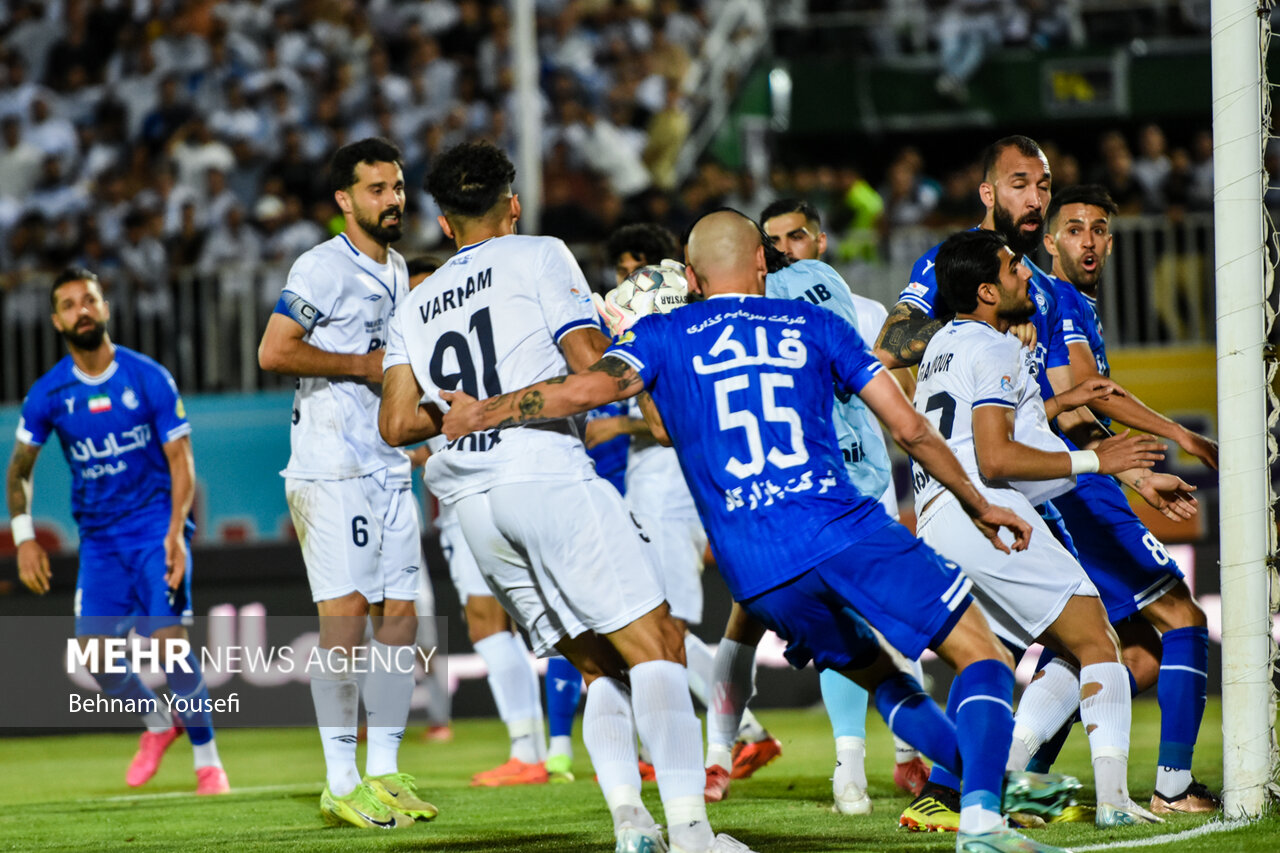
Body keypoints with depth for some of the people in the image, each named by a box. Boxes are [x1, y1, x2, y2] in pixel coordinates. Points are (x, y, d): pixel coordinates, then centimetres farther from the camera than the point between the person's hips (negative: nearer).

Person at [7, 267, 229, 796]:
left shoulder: (148, 378, -6)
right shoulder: (48, 394, -1)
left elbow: (180, 459, -6)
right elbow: (19, 469, 10)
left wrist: (176, 531, -19)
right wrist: (24, 537, -2)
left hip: (157, 527, -3)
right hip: (99, 538, 3)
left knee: (168, 638, -17)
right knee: (94, 648, -9)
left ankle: (207, 760, -4)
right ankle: (157, 725, 19)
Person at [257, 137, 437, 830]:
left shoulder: (396, 270, 18)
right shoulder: (324, 268, -10)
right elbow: (275, 352, -19)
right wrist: (367, 365, -15)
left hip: (389, 466, 9)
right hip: (332, 467, -8)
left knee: (399, 614, 5)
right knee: (346, 614, -12)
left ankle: (384, 773, 11)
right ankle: (341, 783, -9)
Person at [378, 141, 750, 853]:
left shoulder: (415, 309, 22)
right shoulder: (539, 258, 7)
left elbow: (398, 424, 12)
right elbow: (590, 365, -5)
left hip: (473, 501, 6)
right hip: (548, 472, -6)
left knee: (601, 667, 12)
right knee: (655, 643, -9)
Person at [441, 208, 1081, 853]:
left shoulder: (663, 336, 15)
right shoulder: (814, 325, 16)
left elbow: (588, 389, -5)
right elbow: (909, 427, 14)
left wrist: (483, 414, 6)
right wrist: (978, 505, 25)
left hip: (755, 572, 2)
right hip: (843, 531, -2)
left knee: (875, 673, 27)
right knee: (983, 658, 1)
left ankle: (993, 781, 16)